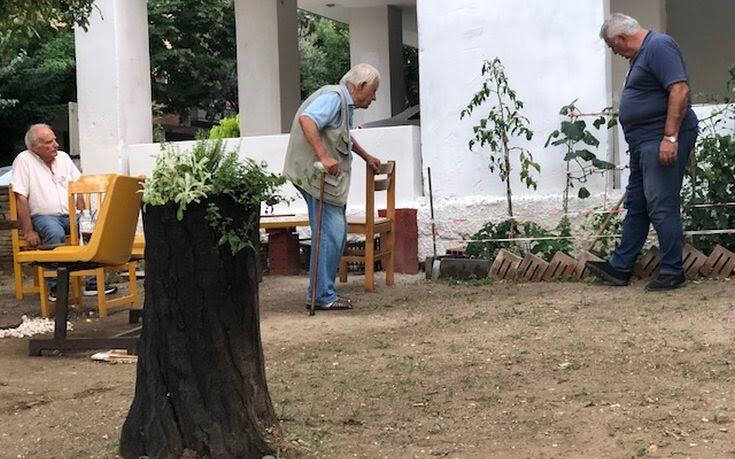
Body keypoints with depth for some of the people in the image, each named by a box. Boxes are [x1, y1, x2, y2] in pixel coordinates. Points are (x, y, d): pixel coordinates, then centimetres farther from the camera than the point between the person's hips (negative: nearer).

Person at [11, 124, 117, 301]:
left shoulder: (63, 157, 13)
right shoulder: (24, 160, -4)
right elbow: (21, 198, -11)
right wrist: (28, 231, -17)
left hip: (69, 215, 5)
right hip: (42, 216, -5)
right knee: (55, 233, -36)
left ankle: (93, 281, -15)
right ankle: (55, 286, -27)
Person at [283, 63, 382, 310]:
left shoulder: (346, 104, 20)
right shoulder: (333, 97, -14)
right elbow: (306, 120, -31)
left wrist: (366, 156, 45)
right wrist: (324, 156, -36)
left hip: (327, 177, 11)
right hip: (314, 174, -11)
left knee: (336, 231, 12)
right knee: (330, 232, -12)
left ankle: (320, 293, 17)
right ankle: (322, 295, -7)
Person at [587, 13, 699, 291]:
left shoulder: (659, 46, -12)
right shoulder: (640, 56, 20)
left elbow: (680, 90, -22)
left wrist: (670, 137, -25)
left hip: (662, 141, -11)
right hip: (643, 143, 11)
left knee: (662, 208, -8)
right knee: (635, 206, 13)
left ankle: (673, 273, 0)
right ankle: (620, 268, 20)